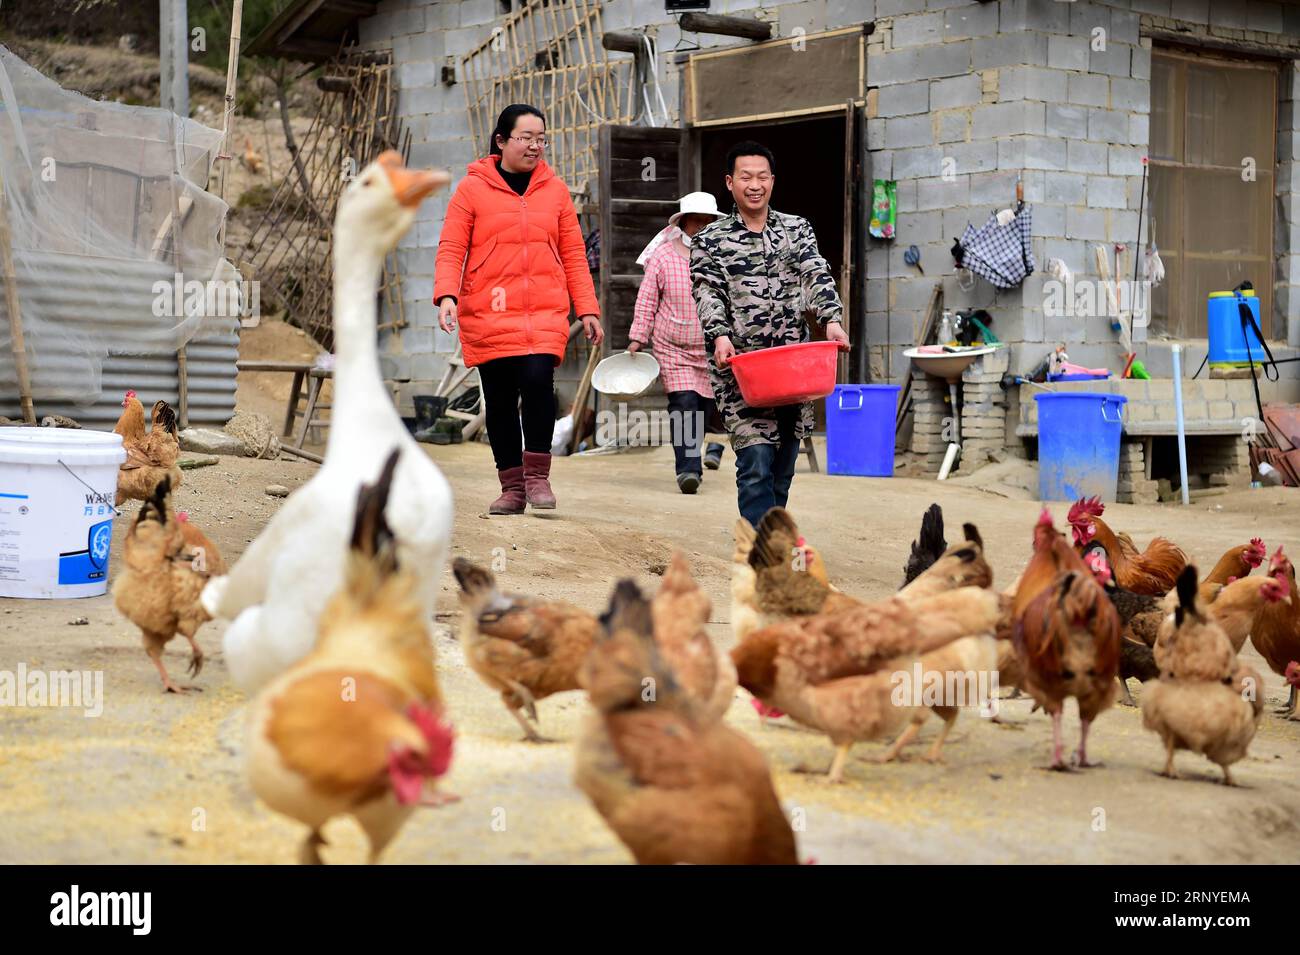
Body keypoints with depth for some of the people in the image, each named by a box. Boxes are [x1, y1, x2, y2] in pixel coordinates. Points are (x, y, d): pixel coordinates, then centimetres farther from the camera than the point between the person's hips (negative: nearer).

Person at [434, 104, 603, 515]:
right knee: (500, 399, 2)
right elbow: (451, 248, 0)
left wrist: (587, 309, 8)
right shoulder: (472, 188, 4)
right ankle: (512, 486, 14)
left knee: (538, 380, -20)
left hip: (545, 312, 1)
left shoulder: (554, 189, 12)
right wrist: (446, 295, -16)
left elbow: (573, 254, 13)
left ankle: (537, 474, -6)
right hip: (488, 314, -1)